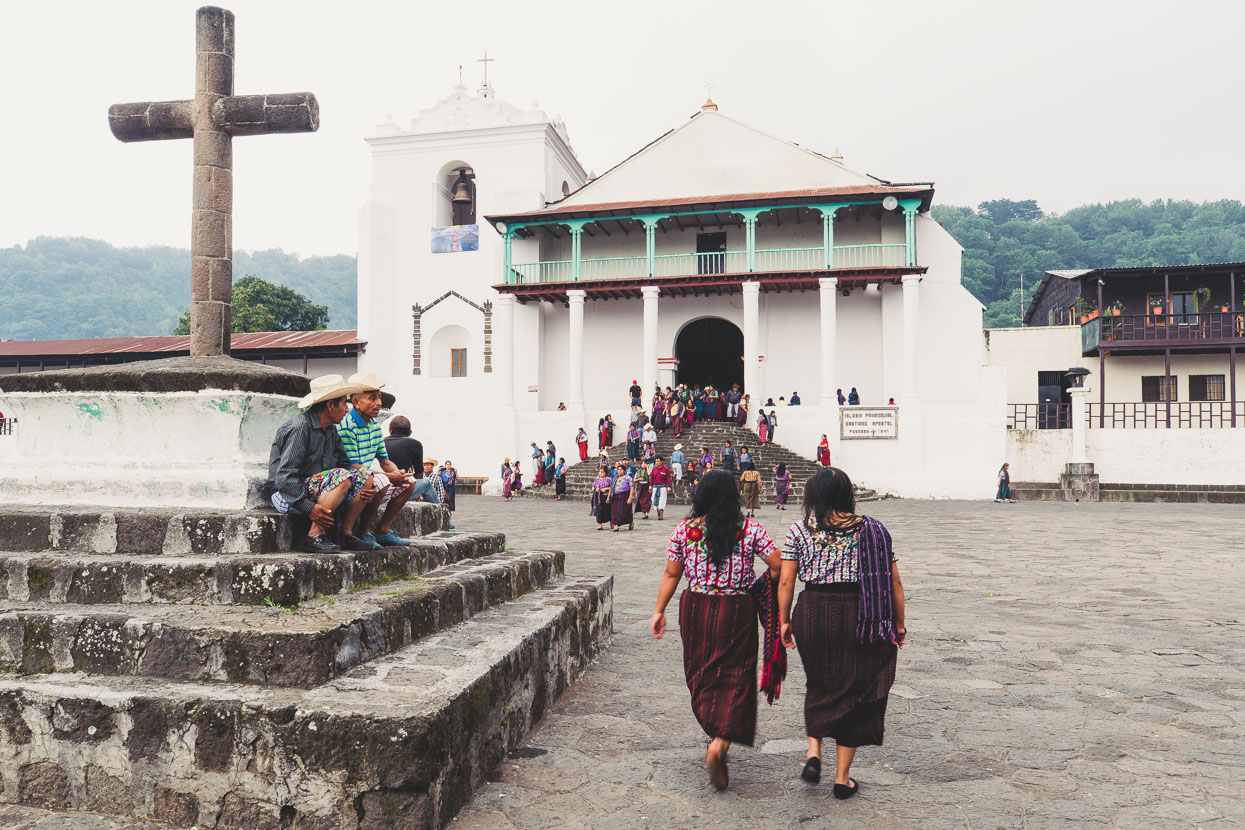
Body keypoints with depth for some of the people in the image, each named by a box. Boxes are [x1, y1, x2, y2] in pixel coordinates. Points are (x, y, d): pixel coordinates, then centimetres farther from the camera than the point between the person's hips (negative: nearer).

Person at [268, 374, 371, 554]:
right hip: (287, 496, -9)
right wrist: (308, 508, -30)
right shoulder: (300, 427, -17)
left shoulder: (331, 430, 11)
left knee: (362, 474, -1)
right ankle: (314, 537, -26)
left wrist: (358, 488, -10)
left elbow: (344, 463, 11)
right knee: (341, 476, -28)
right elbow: (285, 476, -22)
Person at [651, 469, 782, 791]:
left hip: (696, 608, 2)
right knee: (736, 679, 4)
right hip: (737, 611, -2)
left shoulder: (684, 529, -3)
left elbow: (671, 575, 0)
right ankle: (720, 743, -12)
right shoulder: (750, 529, -6)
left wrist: (659, 611, 8)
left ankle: (716, 739, 30)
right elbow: (778, 566, -6)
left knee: (702, 678, 18)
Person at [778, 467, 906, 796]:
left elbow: (786, 581, -3)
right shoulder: (872, 529, 1)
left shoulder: (799, 530, -1)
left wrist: (784, 620, 8)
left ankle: (813, 753, 13)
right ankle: (842, 778, 19)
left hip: (812, 615, 1)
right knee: (854, 692, 11)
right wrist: (899, 624, 10)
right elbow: (893, 581, 1)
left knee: (819, 686, 24)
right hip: (861, 618, 0)